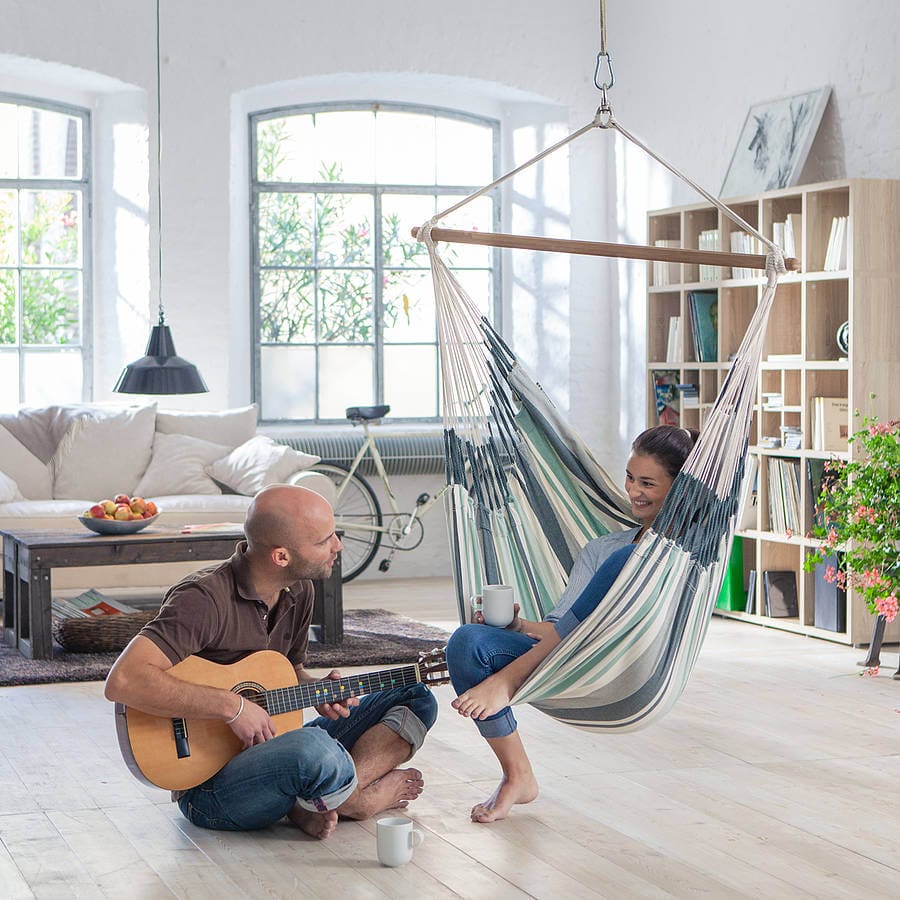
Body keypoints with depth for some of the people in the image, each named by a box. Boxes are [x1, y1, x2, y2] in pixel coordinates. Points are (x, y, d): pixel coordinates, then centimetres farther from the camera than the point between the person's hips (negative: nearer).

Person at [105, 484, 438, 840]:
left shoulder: (298, 592, 5)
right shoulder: (204, 599, -22)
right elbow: (123, 681, -33)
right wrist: (232, 707, -30)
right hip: (209, 789, -9)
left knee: (416, 700, 5)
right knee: (312, 746, -39)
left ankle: (315, 805, -15)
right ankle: (366, 800, -3)